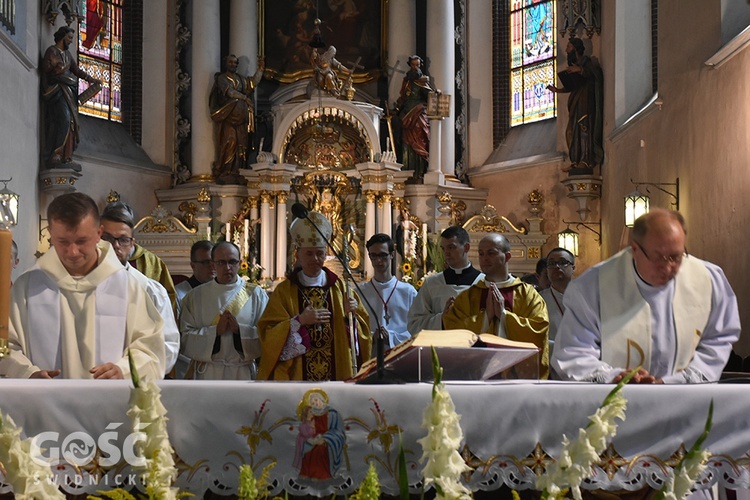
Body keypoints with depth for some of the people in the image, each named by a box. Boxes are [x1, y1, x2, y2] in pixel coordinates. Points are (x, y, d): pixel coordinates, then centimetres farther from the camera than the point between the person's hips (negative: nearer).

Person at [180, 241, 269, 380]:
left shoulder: (256, 294, 5)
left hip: (243, 374, 0)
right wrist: (216, 330, -13)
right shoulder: (195, 296, 6)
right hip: (206, 374, 0)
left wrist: (239, 329, -14)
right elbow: (186, 337, -1)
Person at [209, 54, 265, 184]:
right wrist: (245, 98, -10)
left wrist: (260, 69, 11)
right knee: (229, 141, -16)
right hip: (227, 115, -6)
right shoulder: (221, 78, 4)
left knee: (241, 143, -5)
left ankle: (237, 173, -8)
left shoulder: (240, 79, 23)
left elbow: (253, 82, 16)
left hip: (240, 115, 6)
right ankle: (224, 172, -17)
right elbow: (229, 91, -9)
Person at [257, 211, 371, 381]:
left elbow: (362, 327, 8)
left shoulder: (340, 288, 7)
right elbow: (268, 334, -5)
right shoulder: (284, 291, 2)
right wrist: (299, 321, -17)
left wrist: (351, 316, -12)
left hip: (337, 373, 2)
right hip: (297, 375, -1)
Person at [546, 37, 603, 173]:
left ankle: (587, 161, -18)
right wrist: (558, 90, 9)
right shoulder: (574, 64, 20)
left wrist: (580, 70, -41)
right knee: (572, 131, 4)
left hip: (585, 100, -9)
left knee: (584, 128, -14)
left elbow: (592, 73, -24)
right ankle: (576, 161, 5)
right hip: (575, 101, 9)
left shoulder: (585, 61, -4)